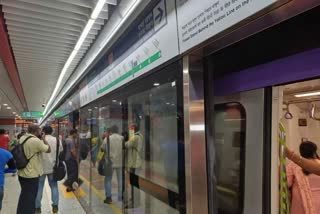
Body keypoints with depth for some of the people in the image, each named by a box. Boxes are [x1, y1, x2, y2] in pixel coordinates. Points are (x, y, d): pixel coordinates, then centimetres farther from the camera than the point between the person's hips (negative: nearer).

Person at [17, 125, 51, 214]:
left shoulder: (22, 138, 3)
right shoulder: (36, 141, -23)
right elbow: (48, 150, -12)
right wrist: (44, 139, -2)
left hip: (21, 172, 8)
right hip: (32, 174, -8)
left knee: (24, 195, 25)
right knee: (30, 197, 7)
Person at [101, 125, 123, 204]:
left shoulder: (107, 139, -6)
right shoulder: (122, 138, -3)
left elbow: (102, 149, -1)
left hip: (110, 162, -1)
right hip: (120, 162, 1)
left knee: (108, 180, 12)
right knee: (121, 180, 11)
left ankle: (108, 197, 11)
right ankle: (121, 197, 17)